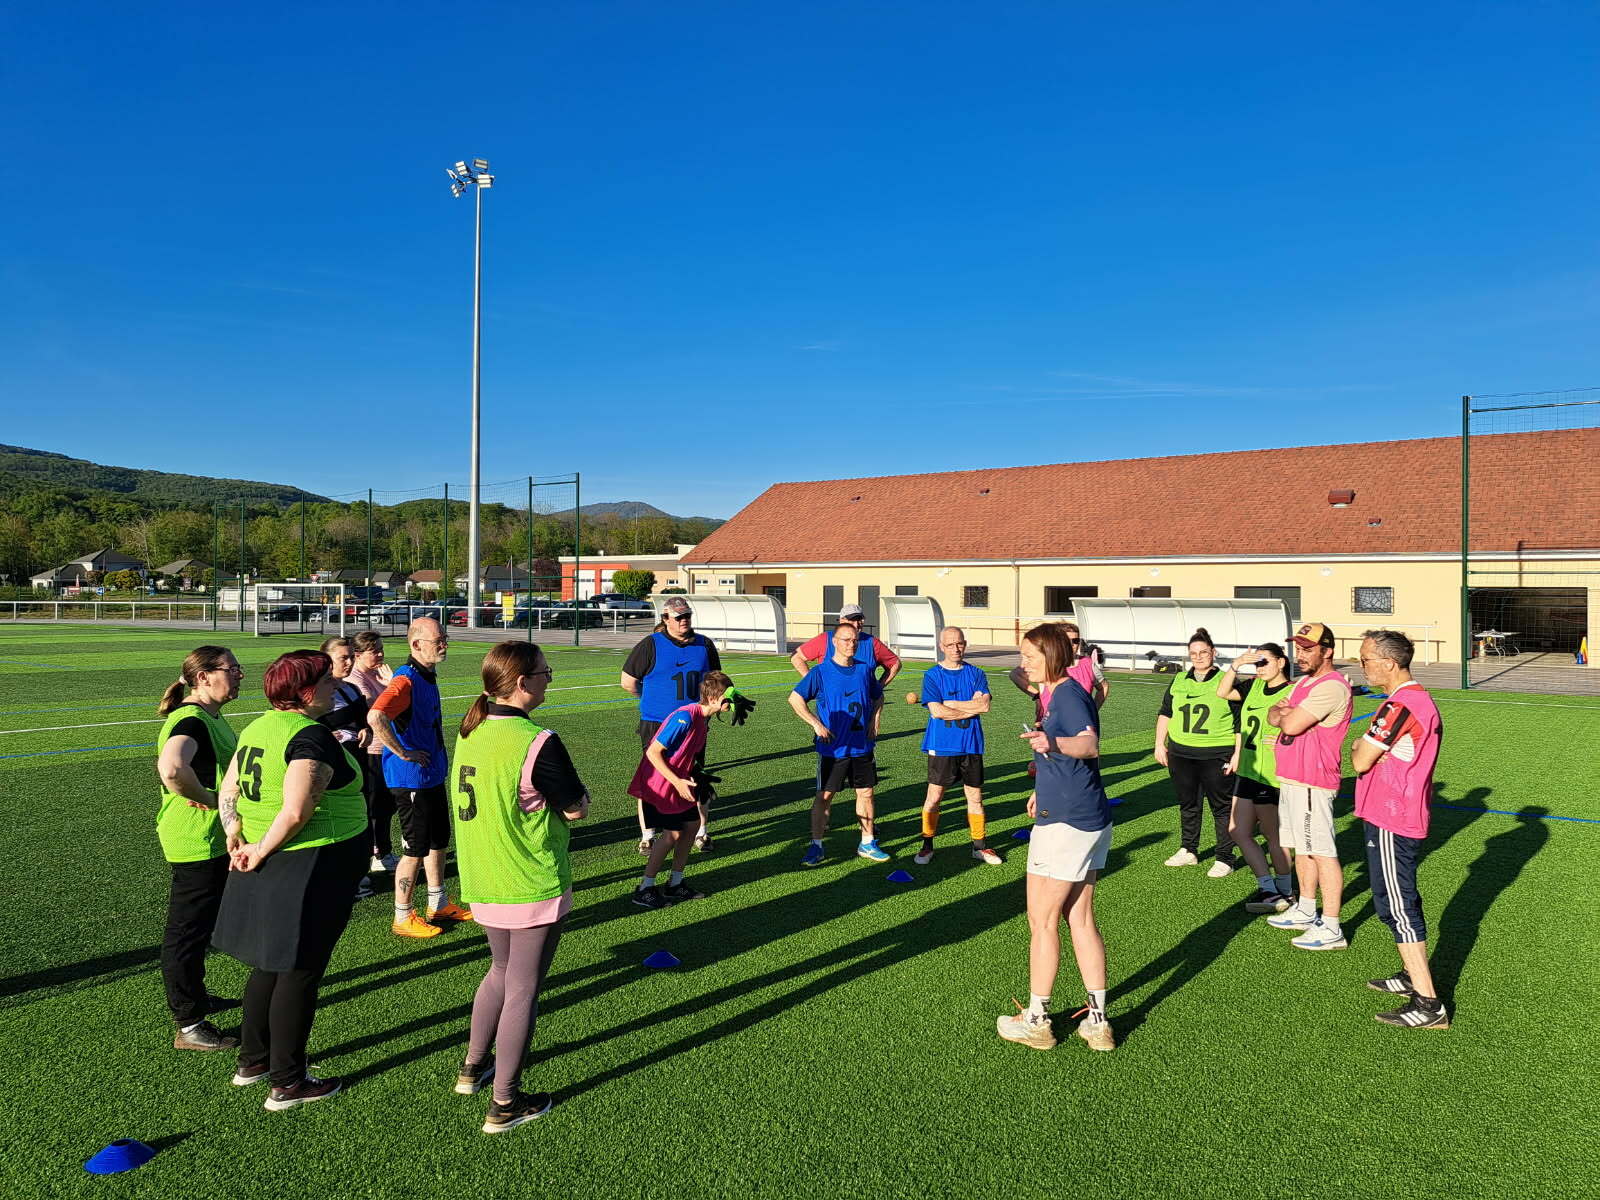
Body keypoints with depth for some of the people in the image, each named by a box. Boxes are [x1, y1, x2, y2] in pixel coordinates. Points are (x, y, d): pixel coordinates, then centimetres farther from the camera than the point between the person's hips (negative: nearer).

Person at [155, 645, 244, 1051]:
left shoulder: (210, 716, 9)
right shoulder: (190, 720, -23)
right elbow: (171, 767, -43)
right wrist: (205, 797, -29)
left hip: (215, 839, 10)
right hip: (197, 841, -10)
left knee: (198, 926, 24)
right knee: (189, 929, 2)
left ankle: (191, 995, 42)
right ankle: (189, 1027, 13)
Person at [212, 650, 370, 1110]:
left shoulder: (257, 728, 8)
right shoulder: (312, 736, -21)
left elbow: (227, 793, 11)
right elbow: (295, 812, -29)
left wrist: (237, 841, 3)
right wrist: (261, 852, -15)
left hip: (269, 870, 9)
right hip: (310, 869, -9)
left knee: (271, 963, 23)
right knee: (299, 972, 3)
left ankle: (252, 1060, 37)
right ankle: (287, 1084, 16)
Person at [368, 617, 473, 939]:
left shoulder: (428, 677, 9)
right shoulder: (407, 680, -22)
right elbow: (375, 716, -37)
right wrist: (403, 753, -28)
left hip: (433, 776, 10)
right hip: (411, 779, -10)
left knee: (438, 840, 20)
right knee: (415, 849, 1)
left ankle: (438, 904, 35)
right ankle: (404, 917, 16)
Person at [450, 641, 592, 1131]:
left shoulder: (470, 733, 1)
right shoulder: (536, 743, -23)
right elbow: (577, 809, -15)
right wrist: (575, 791, 4)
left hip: (481, 884, 7)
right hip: (533, 888, -7)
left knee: (501, 971, 27)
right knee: (523, 990, 7)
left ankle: (473, 1066, 41)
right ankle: (505, 1104, 19)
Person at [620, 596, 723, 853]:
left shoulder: (704, 645, 6)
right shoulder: (651, 645, -7)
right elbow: (628, 682, -1)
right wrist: (654, 699, 9)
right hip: (656, 724, -3)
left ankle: (702, 831, 25)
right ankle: (647, 835, 13)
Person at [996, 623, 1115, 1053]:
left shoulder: (1068, 695, -18)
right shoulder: (1061, 694, 13)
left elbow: (1090, 744, -37)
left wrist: (1053, 743, -57)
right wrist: (1045, 790, 40)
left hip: (1066, 824, -10)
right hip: (1089, 822, 10)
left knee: (1041, 922, 3)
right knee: (1080, 920, 15)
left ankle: (1036, 1021, 16)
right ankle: (1098, 1022, 21)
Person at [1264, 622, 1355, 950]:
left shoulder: (1332, 686, -17)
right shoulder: (1304, 681, 17)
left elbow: (1291, 725, -23)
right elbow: (1273, 715, 14)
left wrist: (1286, 715, 0)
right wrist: (1285, 715, -9)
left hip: (1311, 784, -10)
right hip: (1290, 779, 10)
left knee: (1322, 853, -6)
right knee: (1302, 849, 18)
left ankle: (1331, 928, -2)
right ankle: (1305, 911, 31)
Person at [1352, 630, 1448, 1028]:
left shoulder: (1399, 706, -21)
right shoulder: (1424, 700, 12)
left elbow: (1361, 761, -17)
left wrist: (1357, 747, 2)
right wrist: (1367, 749, 1)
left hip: (1390, 823, -10)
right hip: (1409, 817, 10)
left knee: (1396, 906, -4)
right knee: (1402, 901, 20)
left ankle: (1429, 1005, -1)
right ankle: (1414, 977, 33)